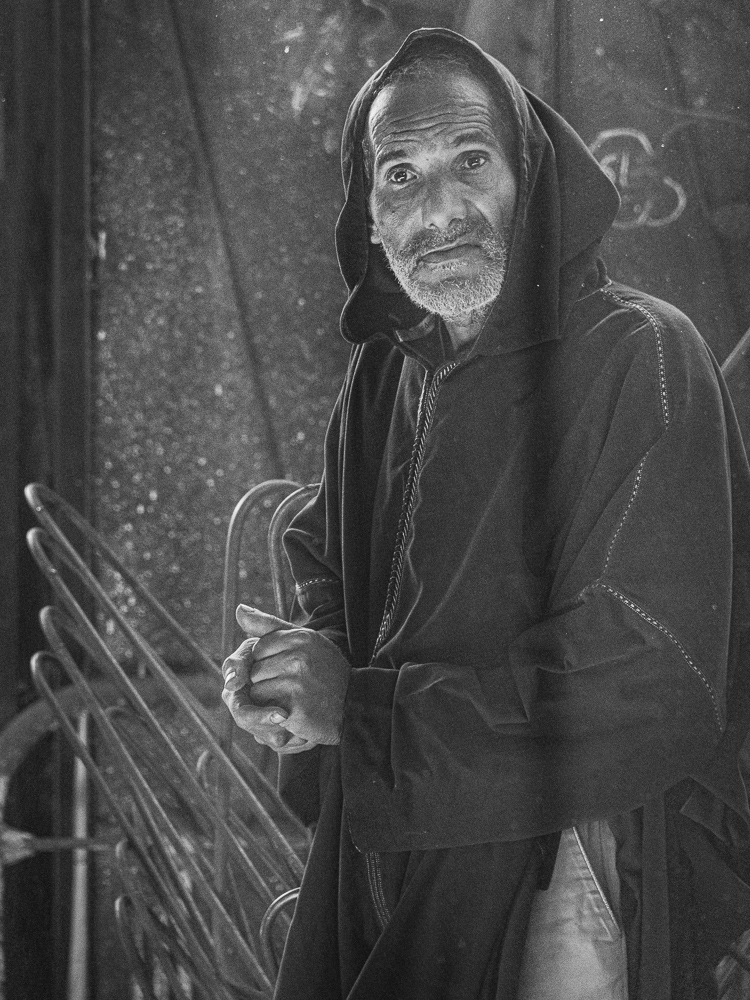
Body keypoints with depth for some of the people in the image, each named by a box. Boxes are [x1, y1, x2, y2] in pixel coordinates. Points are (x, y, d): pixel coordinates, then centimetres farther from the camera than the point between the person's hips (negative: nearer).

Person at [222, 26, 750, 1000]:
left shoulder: (638, 358, -17)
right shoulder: (383, 374, 4)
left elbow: (657, 687, -24)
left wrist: (361, 707, -20)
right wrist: (301, 664, -8)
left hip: (557, 887, -6)